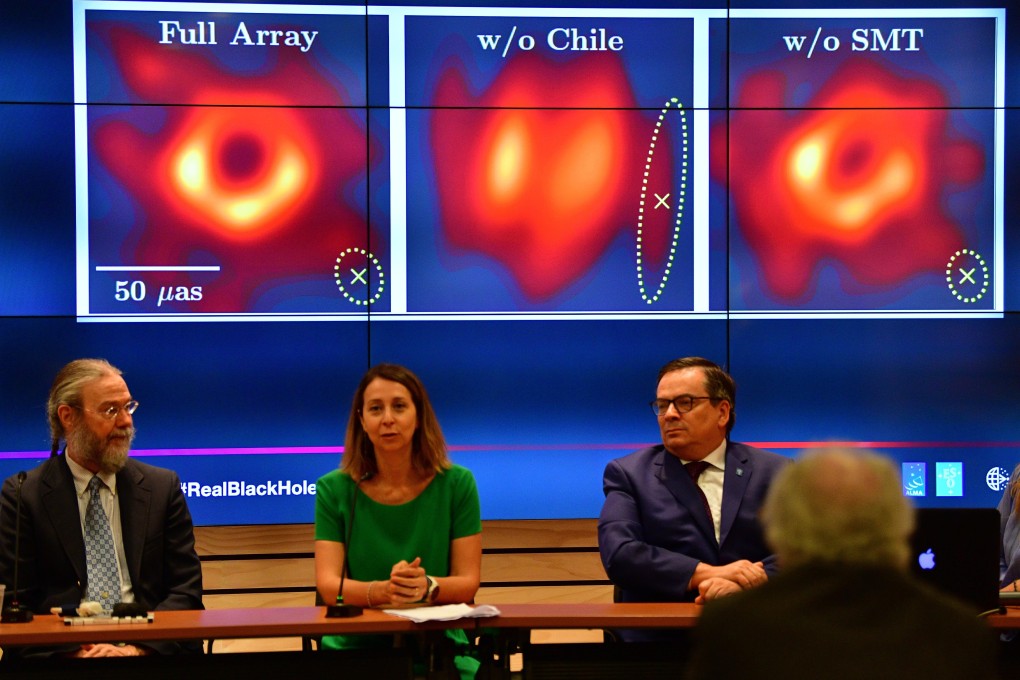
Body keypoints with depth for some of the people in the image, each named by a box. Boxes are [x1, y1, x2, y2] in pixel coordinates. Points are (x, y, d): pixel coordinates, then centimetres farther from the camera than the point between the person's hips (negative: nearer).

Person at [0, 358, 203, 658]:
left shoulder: (163, 487, 12)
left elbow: (185, 589, 8)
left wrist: (136, 648, -10)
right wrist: (70, 652, -15)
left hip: (150, 651, 2)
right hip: (60, 653, -1)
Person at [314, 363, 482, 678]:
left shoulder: (457, 485, 1)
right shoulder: (333, 490, 1)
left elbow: (468, 582, 0)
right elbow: (328, 585, -5)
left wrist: (426, 587, -22)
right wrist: (384, 590, -25)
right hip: (355, 645, 0)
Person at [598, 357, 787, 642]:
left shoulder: (774, 472, 13)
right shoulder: (628, 474, 11)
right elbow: (618, 554, -4)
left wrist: (743, 584, -16)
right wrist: (707, 574, -15)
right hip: (659, 637, -1)